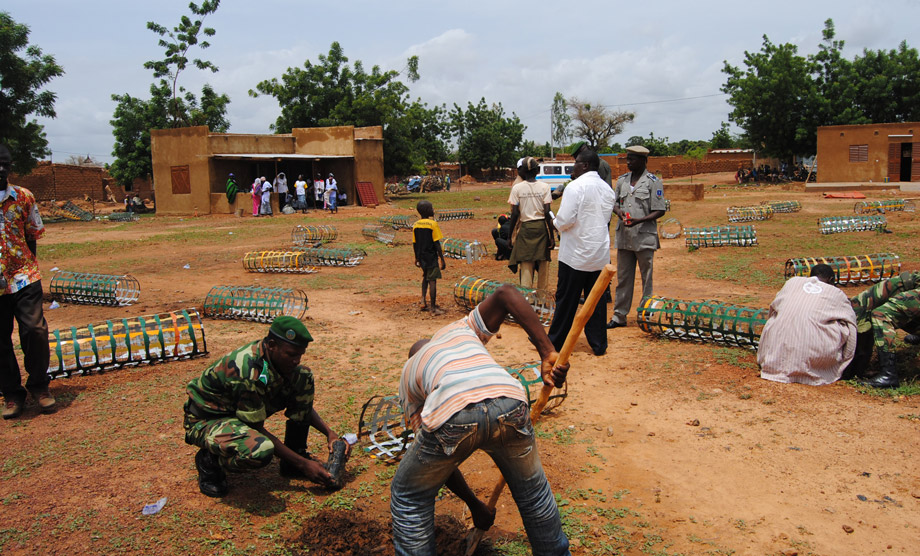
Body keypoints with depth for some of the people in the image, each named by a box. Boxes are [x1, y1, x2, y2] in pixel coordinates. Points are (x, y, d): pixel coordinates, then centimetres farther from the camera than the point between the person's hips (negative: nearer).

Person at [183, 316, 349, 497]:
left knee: (304, 378, -8)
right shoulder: (248, 372, -33)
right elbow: (257, 428, -24)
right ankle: (210, 459, -7)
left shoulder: (281, 359, -9)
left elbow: (303, 406, 6)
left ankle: (297, 453, 2)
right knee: (261, 450, -39)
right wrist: (303, 464, -22)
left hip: (241, 412, 8)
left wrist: (329, 432, -8)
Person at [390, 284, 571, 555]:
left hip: (452, 415, -2)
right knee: (532, 489, 32)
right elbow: (505, 292, 19)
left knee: (408, 498, 28)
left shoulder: (407, 375, 35)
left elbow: (437, 458, 34)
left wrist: (475, 505, 44)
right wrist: (547, 354, 15)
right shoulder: (460, 329, 38)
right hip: (508, 402, 2)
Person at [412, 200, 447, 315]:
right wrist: (442, 259, -8)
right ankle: (433, 308, 4)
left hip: (421, 257, 6)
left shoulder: (416, 225, 3)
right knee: (432, 280, 0)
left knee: (425, 277, 26)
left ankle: (423, 300, 17)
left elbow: (414, 244, 8)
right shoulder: (433, 224, -14)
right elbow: (437, 244, -14)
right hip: (431, 257, -6)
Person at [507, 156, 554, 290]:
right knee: (543, 264, 12)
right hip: (542, 227, 1)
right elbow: (547, 213, -5)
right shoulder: (544, 187, -2)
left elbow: (515, 214, -5)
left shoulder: (517, 188, -4)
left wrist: (510, 235, 3)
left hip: (526, 228, -1)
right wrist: (551, 235, 0)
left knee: (526, 265, 1)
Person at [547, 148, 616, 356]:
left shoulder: (576, 187, -14)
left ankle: (555, 342, 17)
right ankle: (599, 344, 17)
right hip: (600, 254, 6)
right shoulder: (607, 189, 8)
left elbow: (565, 220, -20)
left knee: (566, 300, 5)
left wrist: (556, 224, 1)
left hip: (576, 253, -6)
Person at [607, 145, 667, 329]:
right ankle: (619, 315, 16)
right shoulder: (622, 180, 11)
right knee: (623, 278, 10)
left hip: (644, 236, -5)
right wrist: (618, 211, -4)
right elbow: (615, 202, 20)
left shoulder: (653, 181, -4)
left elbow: (659, 210, -6)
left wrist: (639, 220, -20)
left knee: (647, 278, 2)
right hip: (624, 236, 5)